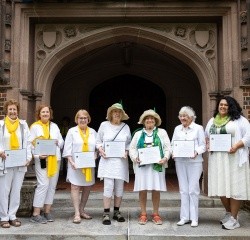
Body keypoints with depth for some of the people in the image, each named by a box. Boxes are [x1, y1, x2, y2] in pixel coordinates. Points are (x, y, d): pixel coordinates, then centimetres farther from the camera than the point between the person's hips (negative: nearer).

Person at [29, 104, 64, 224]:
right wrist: (38, 155, -19)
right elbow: (31, 144, -5)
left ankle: (47, 211, 16)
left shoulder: (54, 126, 16)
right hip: (42, 160, -5)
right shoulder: (34, 127, 2)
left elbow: (62, 141, 17)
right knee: (43, 184, -12)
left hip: (55, 159, 5)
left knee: (52, 185, 5)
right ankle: (36, 214, -4)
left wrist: (58, 142, -5)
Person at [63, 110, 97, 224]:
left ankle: (82, 210, 23)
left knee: (87, 187, 8)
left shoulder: (93, 132, 11)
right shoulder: (72, 131, 3)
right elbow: (67, 148, -2)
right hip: (75, 165, -3)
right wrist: (71, 161, -13)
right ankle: (77, 214, 2)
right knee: (75, 187, -4)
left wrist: (95, 157, -8)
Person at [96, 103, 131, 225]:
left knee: (119, 187, 6)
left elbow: (129, 144, 14)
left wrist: (126, 152, -4)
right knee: (108, 186, -8)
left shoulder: (125, 127, 9)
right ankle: (106, 213, 3)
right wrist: (100, 149, -8)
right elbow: (98, 141, 10)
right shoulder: (104, 125, 6)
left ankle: (116, 212, 22)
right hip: (107, 160, -2)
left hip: (121, 160, 2)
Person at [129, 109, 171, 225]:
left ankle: (156, 214, 16)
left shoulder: (162, 132, 11)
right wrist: (135, 158, -8)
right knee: (142, 189, 0)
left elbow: (167, 148, 5)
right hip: (142, 165, 1)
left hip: (157, 165, -1)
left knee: (156, 189, 2)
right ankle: (143, 214, 13)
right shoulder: (138, 134, 15)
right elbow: (132, 148, 10)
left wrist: (165, 158, -12)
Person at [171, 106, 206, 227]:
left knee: (193, 190, -2)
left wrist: (196, 152, -19)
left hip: (194, 162, -3)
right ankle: (184, 217, 16)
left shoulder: (198, 128, 2)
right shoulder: (177, 129, 13)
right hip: (180, 161, 4)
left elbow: (203, 145, -1)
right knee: (183, 190, 8)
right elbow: (173, 144, 13)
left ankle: (194, 218, 9)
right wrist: (173, 153, -6)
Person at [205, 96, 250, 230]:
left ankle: (234, 218, 9)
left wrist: (237, 145, -19)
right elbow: (206, 136, 22)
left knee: (234, 186, -2)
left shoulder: (239, 119, 0)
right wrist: (207, 144, 2)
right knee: (221, 186, 8)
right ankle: (228, 213, 29)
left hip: (234, 158, -5)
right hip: (217, 159, 5)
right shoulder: (212, 121, 15)